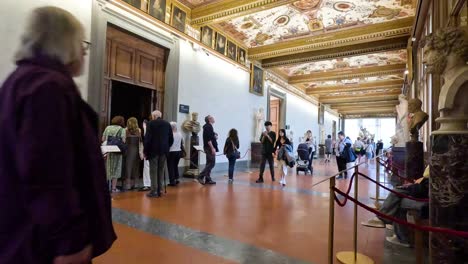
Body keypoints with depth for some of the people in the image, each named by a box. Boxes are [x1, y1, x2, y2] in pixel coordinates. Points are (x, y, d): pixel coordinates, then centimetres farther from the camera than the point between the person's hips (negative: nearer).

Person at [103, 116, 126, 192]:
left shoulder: (107, 128, 8)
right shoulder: (121, 129, -4)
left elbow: (103, 139, 6)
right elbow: (123, 141, -12)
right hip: (116, 151, -4)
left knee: (107, 169, 12)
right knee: (115, 169, 3)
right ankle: (113, 188, 6)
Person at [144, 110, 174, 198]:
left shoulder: (151, 123, -4)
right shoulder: (167, 124, 8)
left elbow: (147, 138, -10)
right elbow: (171, 139, 7)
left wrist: (145, 150, -2)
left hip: (153, 150, -4)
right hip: (164, 151, 4)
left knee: (153, 171, 1)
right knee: (161, 171, 10)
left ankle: (154, 191, 2)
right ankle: (159, 191, 14)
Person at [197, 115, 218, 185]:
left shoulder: (208, 127, 18)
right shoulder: (208, 127, -13)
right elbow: (208, 139, -21)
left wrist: (215, 136, 6)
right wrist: (212, 148, -23)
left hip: (208, 148, 10)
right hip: (209, 148, -10)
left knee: (209, 163, 11)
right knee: (212, 163, -10)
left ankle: (208, 179, 15)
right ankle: (201, 176, -10)